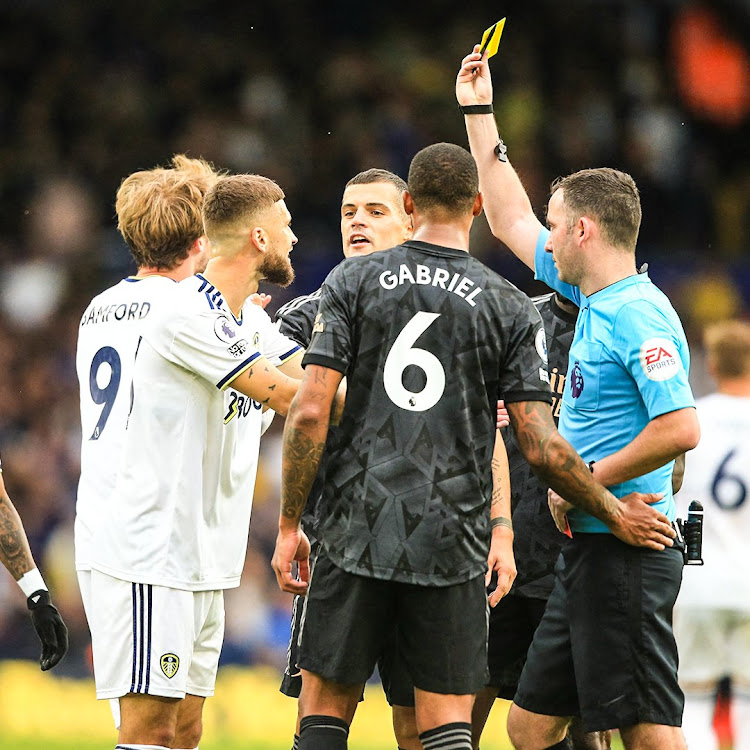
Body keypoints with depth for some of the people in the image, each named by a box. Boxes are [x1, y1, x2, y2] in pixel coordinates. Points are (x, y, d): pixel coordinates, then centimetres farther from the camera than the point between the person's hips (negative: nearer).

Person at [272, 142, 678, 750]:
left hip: (356, 535, 0)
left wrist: (289, 525, 3)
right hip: (452, 546, 0)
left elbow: (310, 411, -5)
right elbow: (540, 447, -3)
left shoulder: (353, 282, 2)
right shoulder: (508, 307, 1)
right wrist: (617, 514, 11)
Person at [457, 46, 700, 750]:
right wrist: (478, 113, 28)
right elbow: (511, 222, 28)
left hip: (627, 552, -10)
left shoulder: (638, 317, -14)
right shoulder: (594, 298, 14)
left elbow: (680, 429, -25)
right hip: (587, 553, 10)